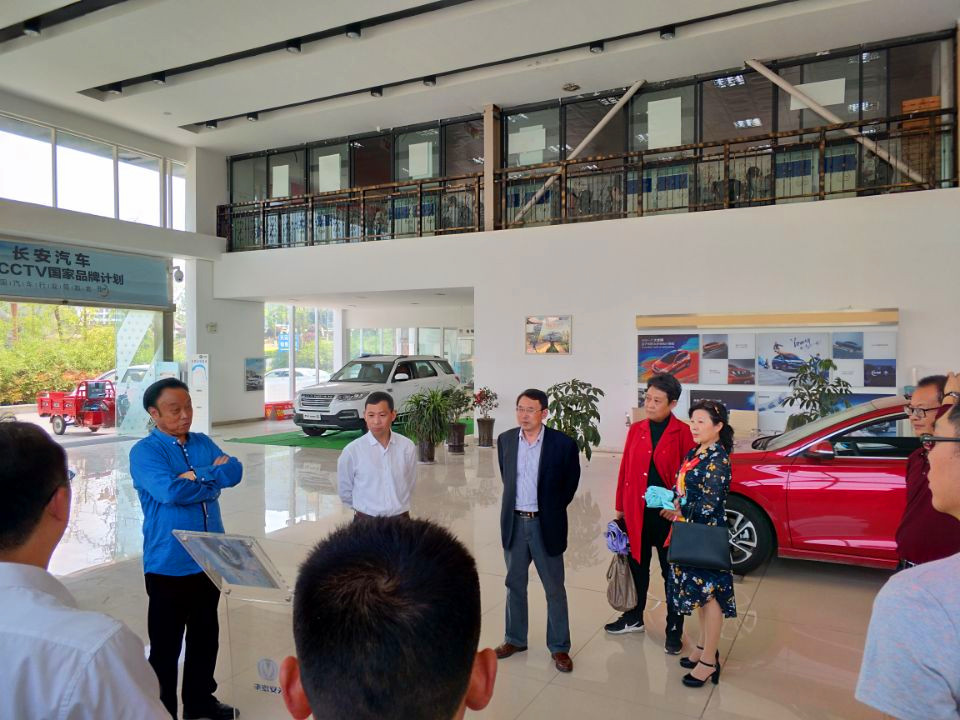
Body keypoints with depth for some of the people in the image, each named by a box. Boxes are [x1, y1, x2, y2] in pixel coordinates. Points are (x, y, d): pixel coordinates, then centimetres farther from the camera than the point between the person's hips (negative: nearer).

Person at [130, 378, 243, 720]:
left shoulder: (203, 443, 6)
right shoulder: (144, 452, -11)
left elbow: (234, 470, -8)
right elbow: (170, 491, -26)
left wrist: (197, 476, -19)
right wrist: (212, 478, -13)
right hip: (169, 564, -6)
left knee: (206, 636, 20)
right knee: (166, 645, 8)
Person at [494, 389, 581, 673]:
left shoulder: (563, 444, -12)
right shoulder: (505, 440, -1)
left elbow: (571, 482, 1)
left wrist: (553, 508, 5)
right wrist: (516, 503, 11)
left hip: (545, 524, -3)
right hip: (514, 522, 3)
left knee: (554, 589, 9)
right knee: (515, 585, 17)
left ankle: (559, 647, 23)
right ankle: (515, 639, 33)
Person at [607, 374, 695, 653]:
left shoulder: (684, 433, -9)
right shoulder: (636, 430, 4)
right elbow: (625, 470, 6)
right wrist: (620, 508, 8)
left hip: (668, 514, -4)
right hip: (636, 513, 4)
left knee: (671, 573, 11)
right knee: (637, 567, 19)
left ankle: (674, 630, 26)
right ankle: (634, 618, 37)